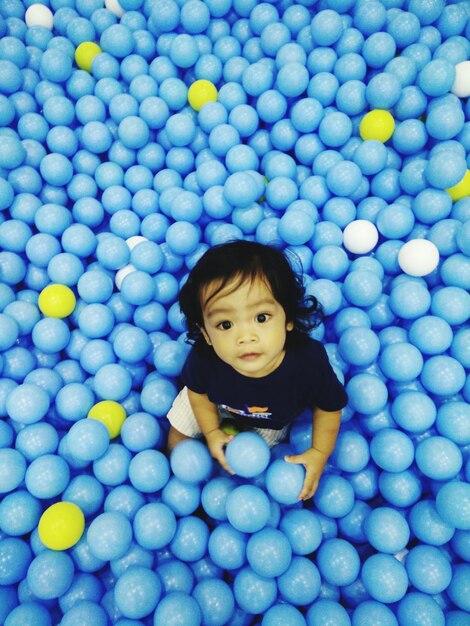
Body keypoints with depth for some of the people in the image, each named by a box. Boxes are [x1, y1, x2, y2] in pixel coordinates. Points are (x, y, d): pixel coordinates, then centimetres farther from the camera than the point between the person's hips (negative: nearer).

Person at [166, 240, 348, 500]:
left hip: (272, 419, 0)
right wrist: (212, 433, -10)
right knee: (179, 433, 19)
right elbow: (198, 390, -15)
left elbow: (328, 407, -21)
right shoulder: (203, 357, -41)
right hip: (219, 402, 1)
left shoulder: (309, 361, -45)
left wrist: (319, 453, -17)